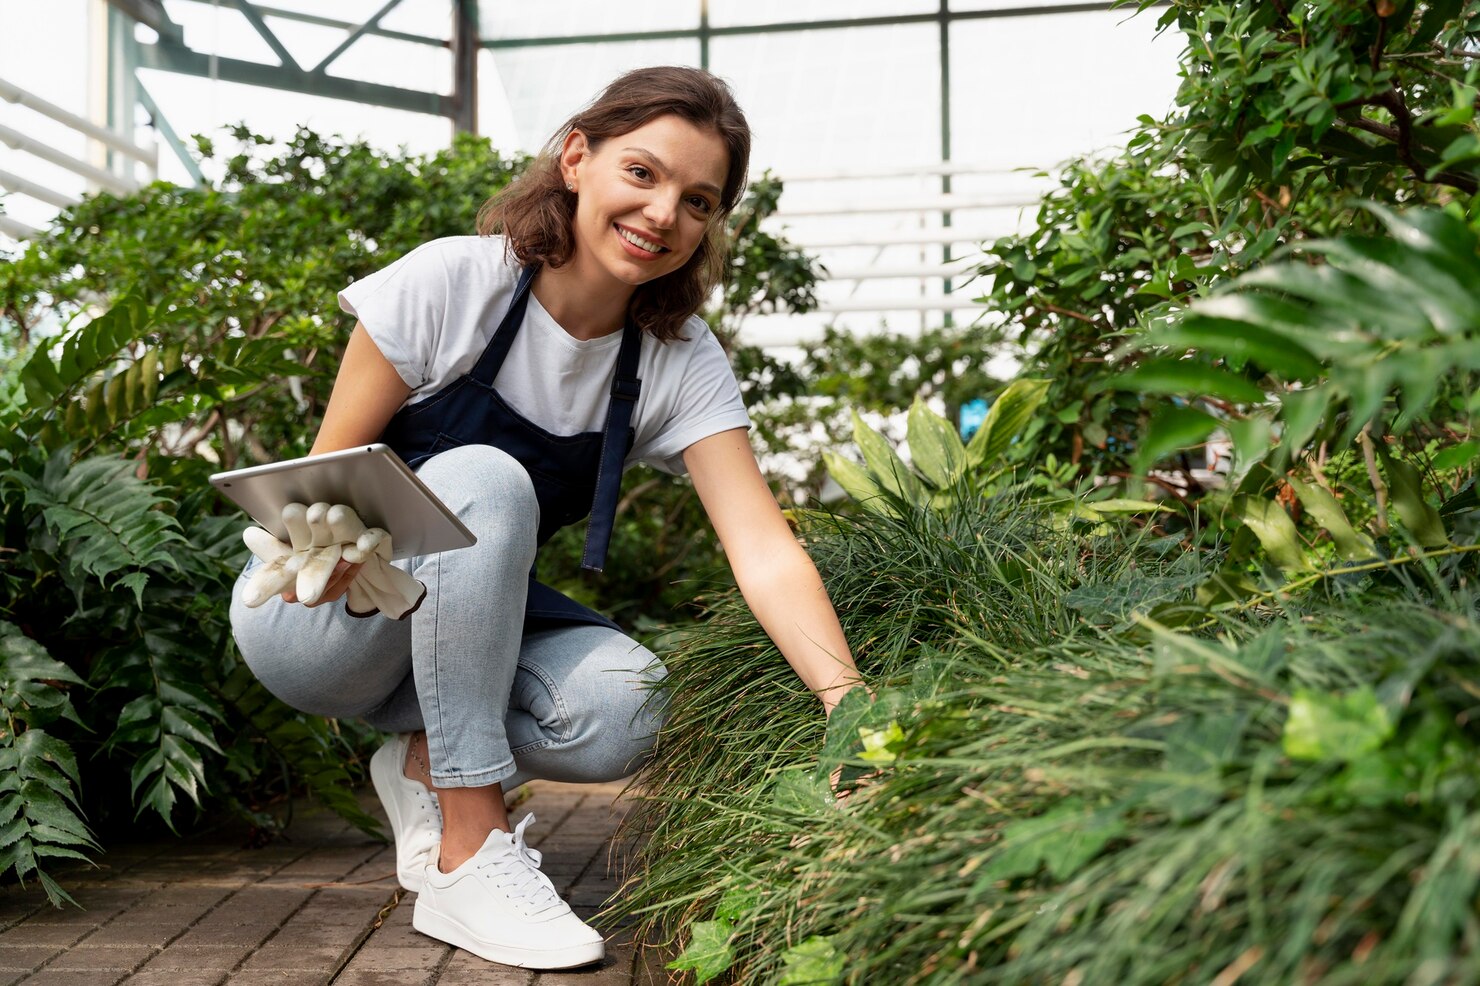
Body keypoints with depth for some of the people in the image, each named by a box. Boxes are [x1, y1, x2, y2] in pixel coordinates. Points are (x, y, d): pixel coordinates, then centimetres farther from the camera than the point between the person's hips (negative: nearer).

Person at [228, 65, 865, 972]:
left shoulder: (683, 363, -11)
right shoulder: (450, 283, -20)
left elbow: (764, 549, -21)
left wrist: (848, 701, -36)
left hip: (468, 626, 3)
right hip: (310, 618, -2)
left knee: (623, 710, -28)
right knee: (482, 481, -34)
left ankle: (425, 763, 3)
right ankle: (470, 854, -26)